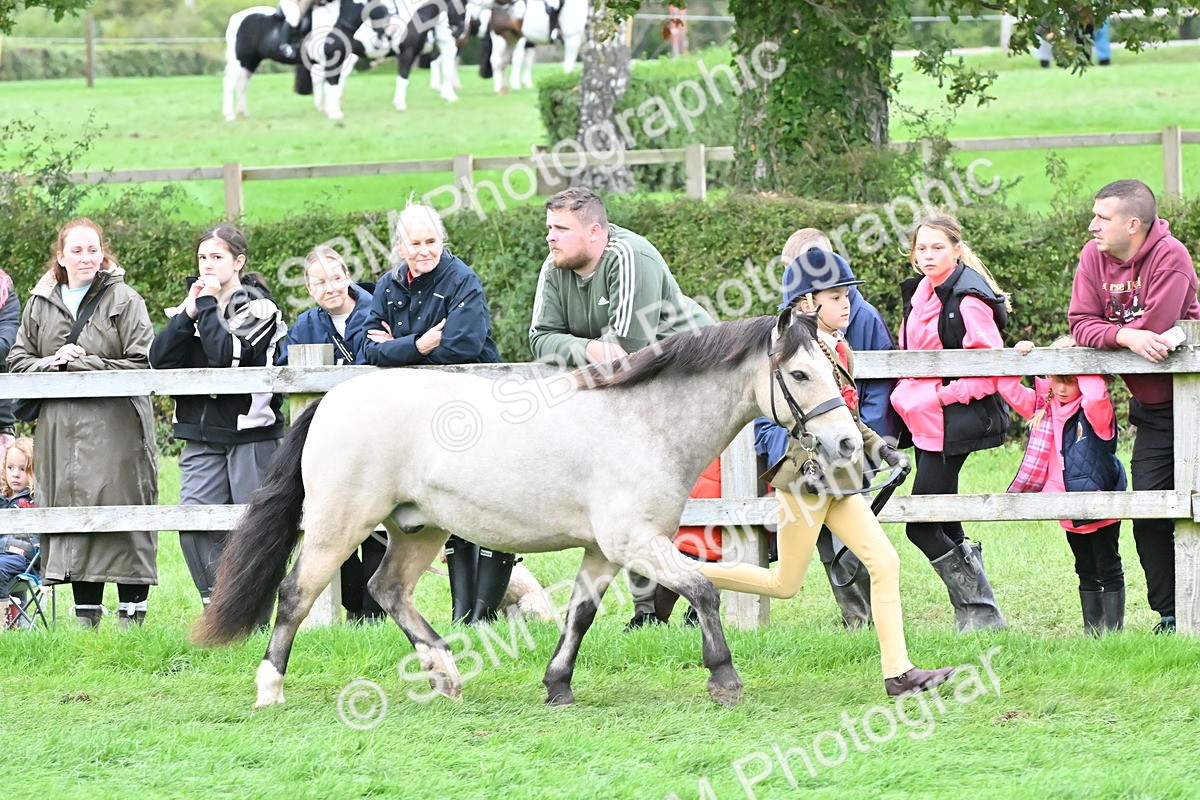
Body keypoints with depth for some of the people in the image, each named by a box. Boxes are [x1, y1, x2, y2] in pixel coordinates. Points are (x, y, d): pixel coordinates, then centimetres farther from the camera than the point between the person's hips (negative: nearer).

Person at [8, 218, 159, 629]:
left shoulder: (124, 301, 0)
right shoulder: (40, 305, 13)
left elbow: (143, 364, -8)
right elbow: (17, 361, 13)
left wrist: (84, 364, -12)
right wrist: (53, 363, -7)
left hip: (116, 429, -4)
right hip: (61, 431, 4)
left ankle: (132, 612, 0)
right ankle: (85, 615, 12)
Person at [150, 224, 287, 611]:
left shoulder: (258, 307, -2)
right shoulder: (194, 302, 14)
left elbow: (229, 354, -20)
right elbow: (160, 358, 2)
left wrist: (208, 306, -11)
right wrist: (187, 313, -6)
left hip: (250, 432, -5)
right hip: (202, 435, 5)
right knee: (195, 524, -10)